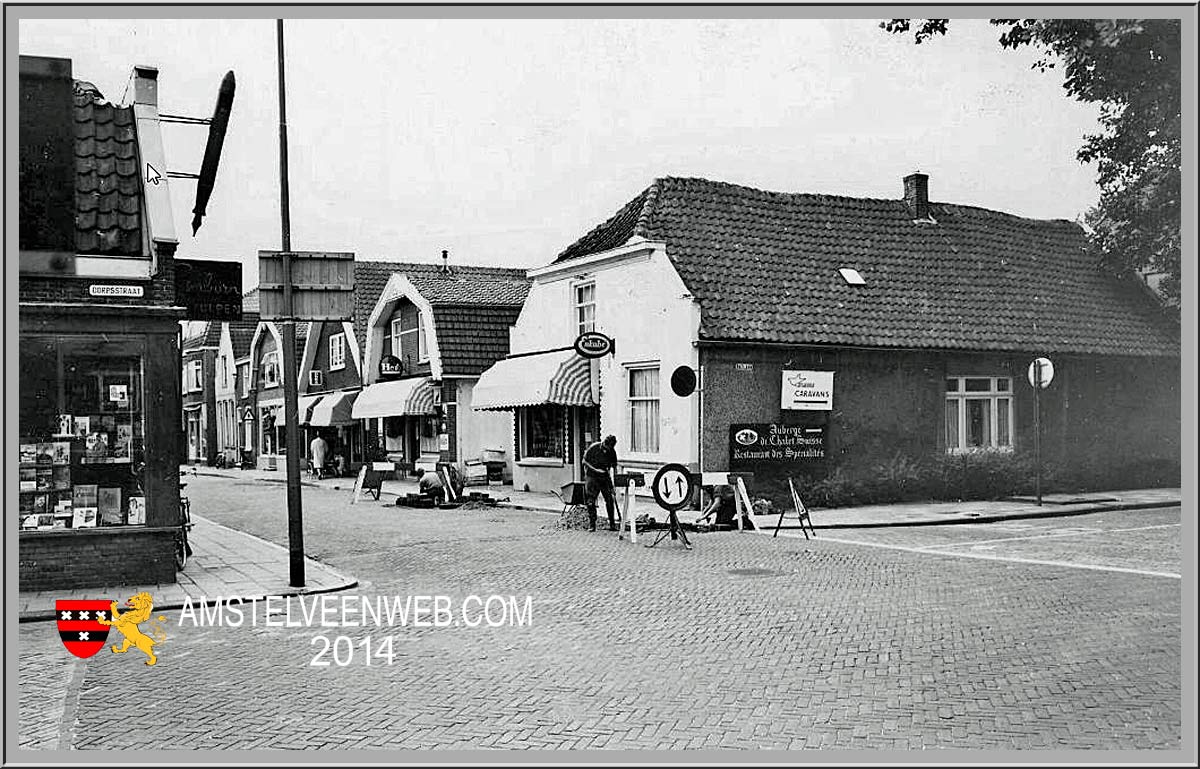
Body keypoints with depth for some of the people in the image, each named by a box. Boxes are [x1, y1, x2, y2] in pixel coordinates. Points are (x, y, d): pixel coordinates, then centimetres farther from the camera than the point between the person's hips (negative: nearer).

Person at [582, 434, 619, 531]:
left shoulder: (612, 451, -5)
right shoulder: (593, 448, -14)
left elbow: (614, 467, 3)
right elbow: (584, 461, -6)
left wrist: (614, 482, -3)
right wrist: (595, 469, -19)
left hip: (605, 477, 3)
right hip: (592, 476, -3)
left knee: (610, 500, -3)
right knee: (591, 501, -6)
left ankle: (612, 524, 7)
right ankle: (591, 525, 2)